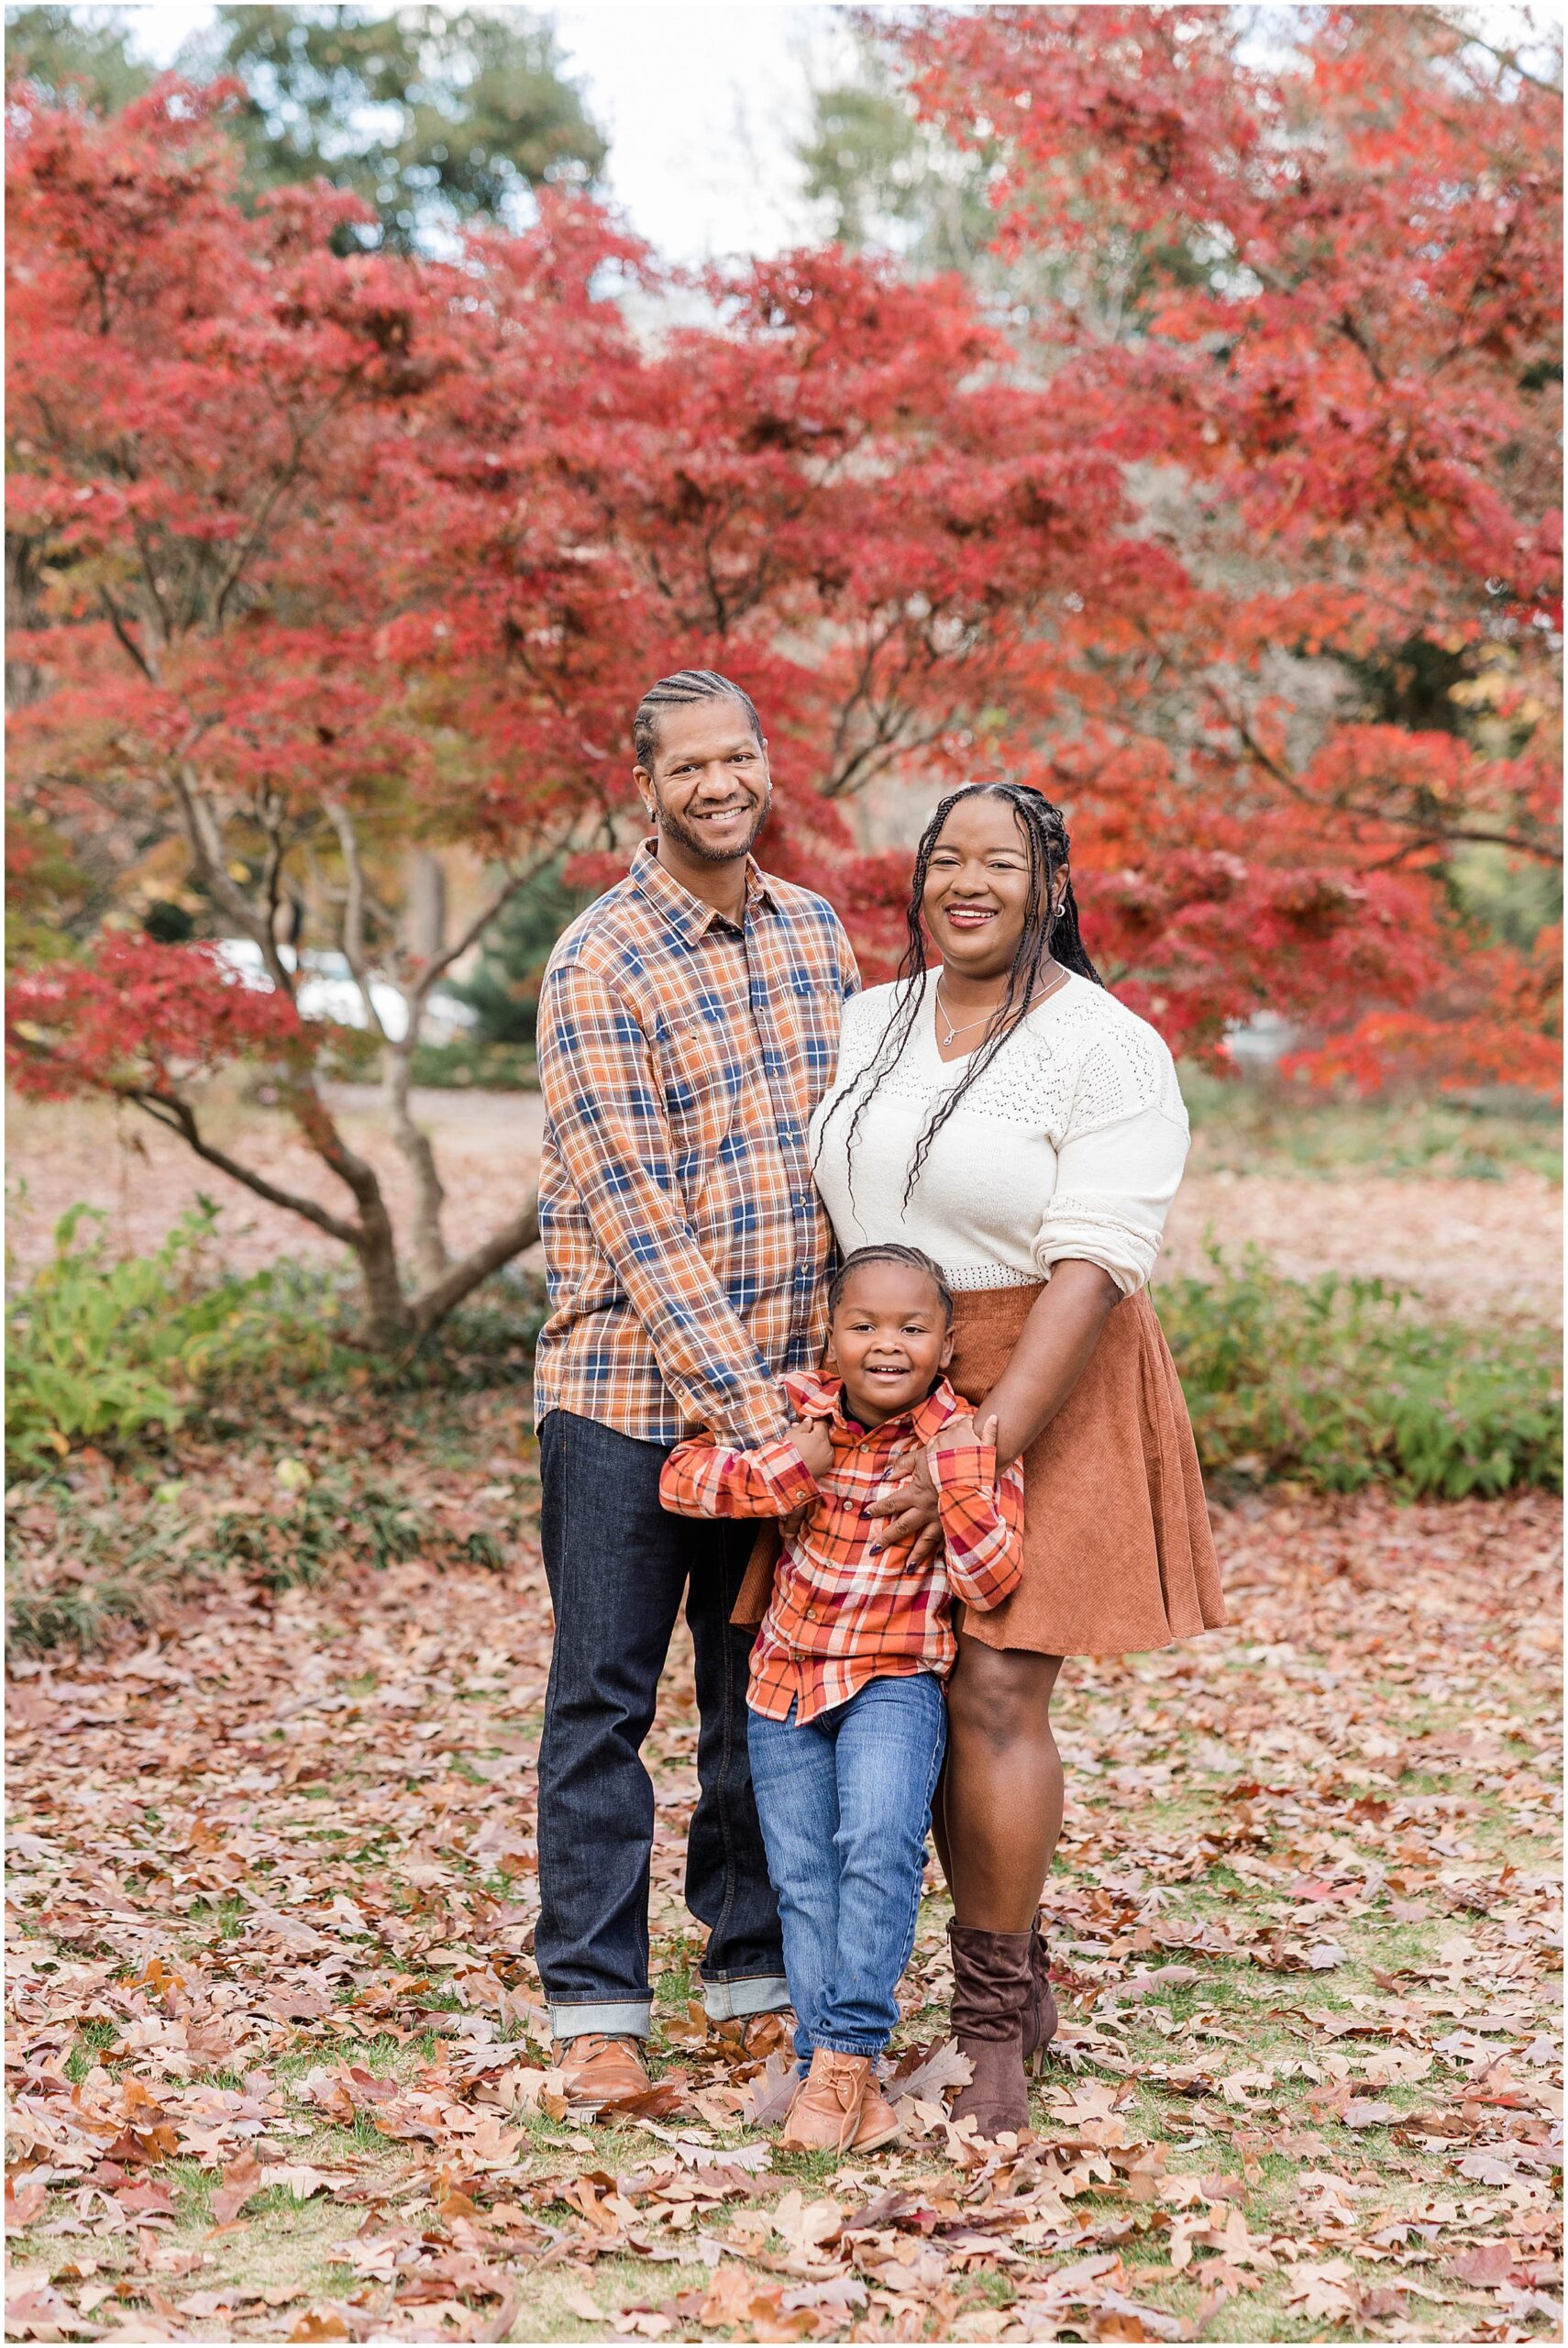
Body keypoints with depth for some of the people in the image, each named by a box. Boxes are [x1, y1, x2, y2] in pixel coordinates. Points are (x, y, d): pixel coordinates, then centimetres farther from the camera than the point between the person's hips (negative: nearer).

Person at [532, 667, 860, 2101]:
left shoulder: (816, 933, 9)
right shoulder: (601, 968, -10)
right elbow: (632, 1212, -16)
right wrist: (739, 1392, -21)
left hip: (786, 1387, 5)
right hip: (631, 1387, -5)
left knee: (764, 1694, 12)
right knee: (605, 1698, 3)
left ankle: (759, 1975, 24)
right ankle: (596, 2005, 11)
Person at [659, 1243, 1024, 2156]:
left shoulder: (969, 1440, -10)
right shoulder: (798, 1410, -3)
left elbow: (990, 1581, -16)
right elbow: (682, 1476, -7)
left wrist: (959, 1474, -28)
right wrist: (785, 1469, -21)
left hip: (897, 1680, -3)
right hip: (788, 1676, 4)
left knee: (881, 1841, -26)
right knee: (805, 1881, 3)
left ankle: (847, 2053, -19)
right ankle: (837, 2078, 8)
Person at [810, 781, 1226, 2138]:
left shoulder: (1106, 1050, -10)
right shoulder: (870, 1025, 9)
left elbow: (1095, 1267, -17)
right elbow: (835, 1211, 16)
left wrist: (985, 1448, -23)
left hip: (1046, 1391, -5)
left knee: (996, 1690, -11)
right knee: (925, 1694, 4)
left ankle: (996, 2029, -1)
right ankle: (1021, 1984, 19)